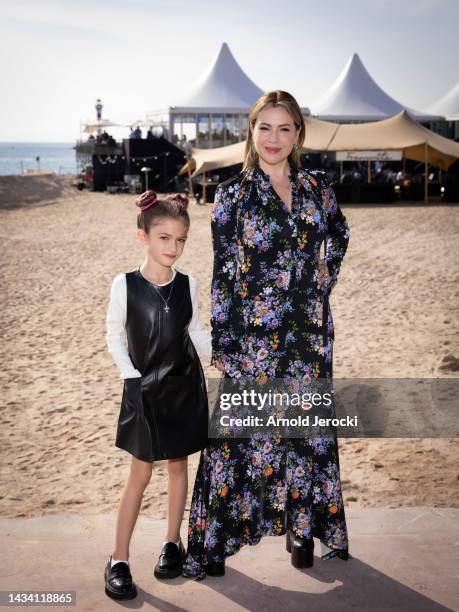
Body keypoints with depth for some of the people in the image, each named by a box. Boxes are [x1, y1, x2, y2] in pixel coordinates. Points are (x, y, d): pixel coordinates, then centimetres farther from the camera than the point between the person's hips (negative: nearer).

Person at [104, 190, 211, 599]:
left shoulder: (188, 285, -3)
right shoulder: (125, 285, -11)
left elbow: (195, 332, 8)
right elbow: (114, 335, -2)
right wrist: (131, 376, -9)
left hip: (185, 386, 3)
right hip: (145, 390, -3)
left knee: (179, 465, 12)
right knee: (141, 474, 1)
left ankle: (173, 543, 28)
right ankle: (119, 560, 11)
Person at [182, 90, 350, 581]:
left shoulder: (316, 186, 5)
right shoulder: (232, 195, -4)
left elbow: (339, 234, 24)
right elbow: (222, 271, -5)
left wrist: (325, 279, 10)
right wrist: (221, 342, -7)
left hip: (309, 329, 4)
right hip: (254, 332, -3)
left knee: (309, 427, 12)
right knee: (245, 431, 2)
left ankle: (304, 527, 30)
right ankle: (215, 538, 17)